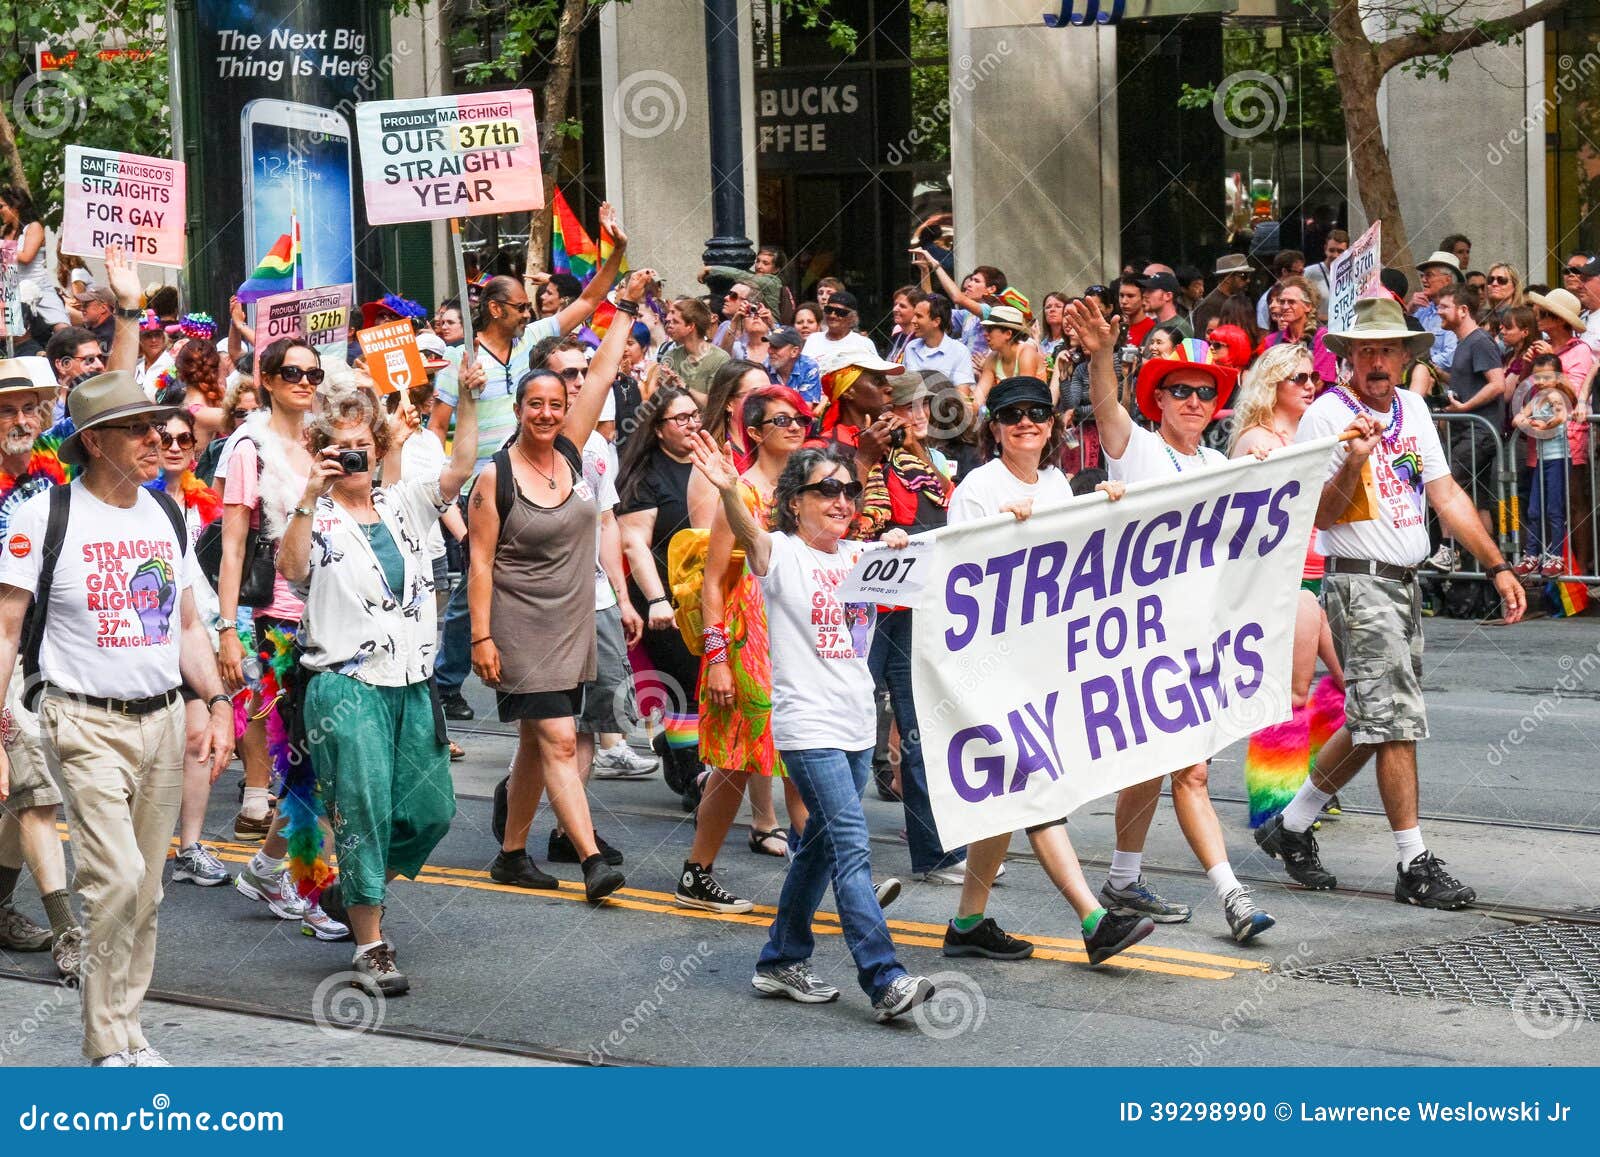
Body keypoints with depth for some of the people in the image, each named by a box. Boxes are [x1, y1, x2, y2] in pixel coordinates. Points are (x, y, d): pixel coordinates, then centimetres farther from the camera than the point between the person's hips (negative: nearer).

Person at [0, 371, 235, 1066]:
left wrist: (218, 703, 8)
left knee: (145, 892, 8)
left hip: (162, 720, 6)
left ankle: (126, 1030, 22)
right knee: (117, 880, -15)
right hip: (86, 725, -5)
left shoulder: (167, 515, 10)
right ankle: (107, 1047, -1)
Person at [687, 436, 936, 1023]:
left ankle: (781, 961, 27)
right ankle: (884, 981, -18)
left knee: (821, 846, 14)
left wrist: (901, 554, -8)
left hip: (858, 725, 7)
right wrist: (729, 490, -46)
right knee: (853, 847, -15)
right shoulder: (781, 555, -6)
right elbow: (748, 534, -25)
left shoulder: (860, 557, 12)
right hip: (808, 726, -7)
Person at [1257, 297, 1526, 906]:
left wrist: (1497, 566, 8)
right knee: (1397, 723, -9)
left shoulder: (1412, 409, 12)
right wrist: (1354, 462, -29)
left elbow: (1447, 496, 13)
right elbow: (1321, 515, -13)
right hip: (1359, 585, -8)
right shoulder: (1327, 415, -10)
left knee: (1373, 725, 13)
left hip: (1405, 584, 8)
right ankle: (1415, 866, -3)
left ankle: (1291, 825, 26)